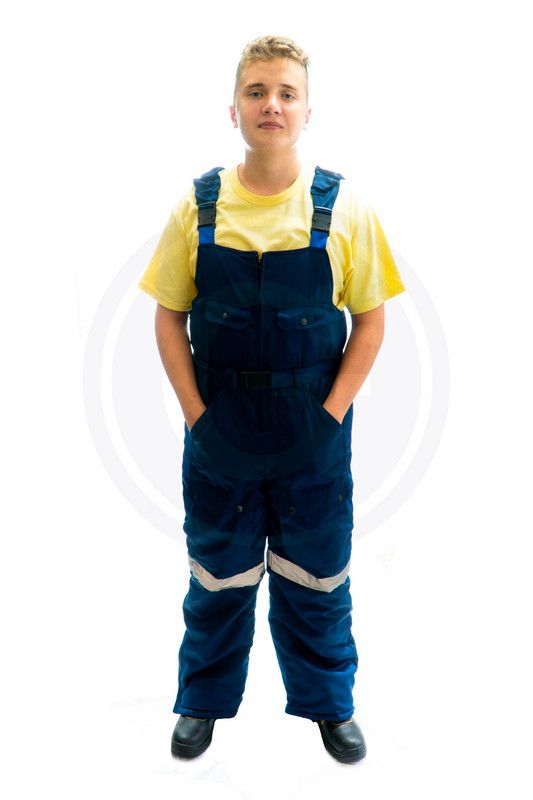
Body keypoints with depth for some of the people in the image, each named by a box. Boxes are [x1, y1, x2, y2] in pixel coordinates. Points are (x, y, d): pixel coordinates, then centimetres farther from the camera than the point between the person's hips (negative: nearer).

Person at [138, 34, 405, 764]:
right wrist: (195, 413, -8)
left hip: (314, 437, -1)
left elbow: (370, 322, -3)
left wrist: (331, 415, -11)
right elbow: (169, 318, 1)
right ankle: (204, 701, 38)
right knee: (218, 577, 16)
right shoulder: (197, 206, -4)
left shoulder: (343, 207, -7)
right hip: (219, 437, 1)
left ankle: (330, 704, 37)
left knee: (316, 580, 14)